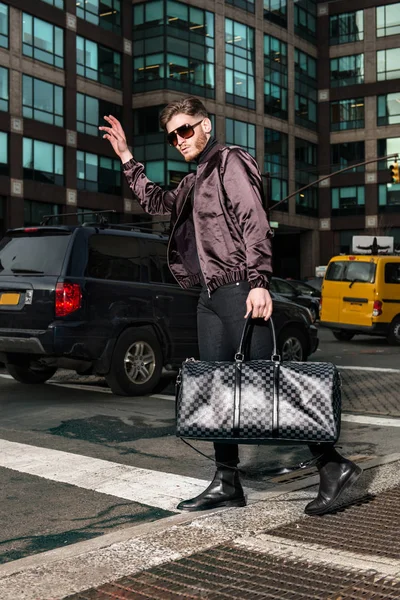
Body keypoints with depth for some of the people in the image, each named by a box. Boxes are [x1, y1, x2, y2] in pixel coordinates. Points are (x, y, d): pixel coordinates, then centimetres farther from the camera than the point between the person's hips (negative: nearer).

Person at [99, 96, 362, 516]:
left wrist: (259, 281, -23)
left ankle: (332, 465, -4)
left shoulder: (229, 161, -2)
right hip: (210, 295, 9)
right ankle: (227, 483, 12)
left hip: (239, 289, -9)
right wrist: (127, 158, 31)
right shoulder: (193, 183, 24)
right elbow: (154, 202, 39)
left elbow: (254, 222, -13)